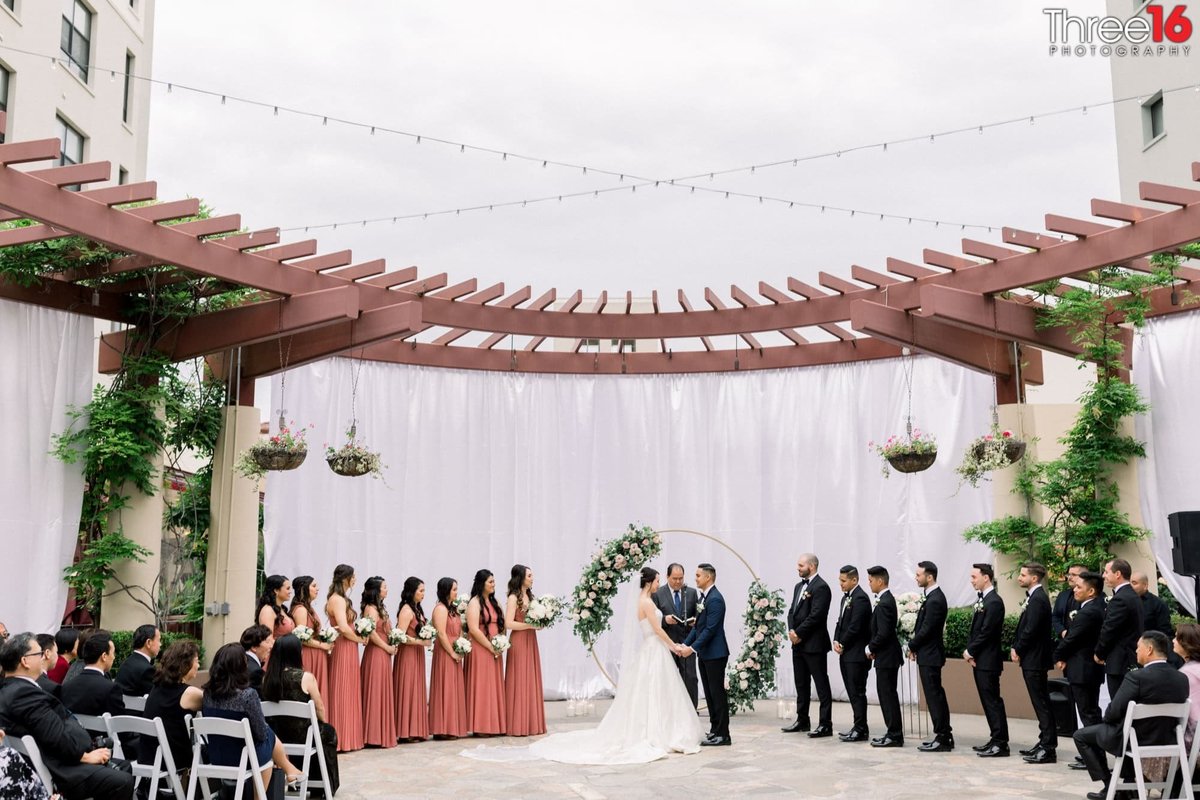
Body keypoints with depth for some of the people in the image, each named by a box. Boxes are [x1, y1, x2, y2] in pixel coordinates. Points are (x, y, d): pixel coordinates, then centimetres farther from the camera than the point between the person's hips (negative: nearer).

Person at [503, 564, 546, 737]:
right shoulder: (513, 598, -8)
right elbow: (509, 623, -15)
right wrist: (530, 625, -15)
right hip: (519, 643, -8)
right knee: (519, 683, -5)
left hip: (530, 642, 8)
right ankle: (518, 725, 0)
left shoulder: (529, 596, 14)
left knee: (531, 682, 8)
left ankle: (531, 723, 13)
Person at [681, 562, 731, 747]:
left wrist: (693, 648, -22)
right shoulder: (703, 597, 12)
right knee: (710, 694, 13)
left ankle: (722, 735, 2)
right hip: (705, 654, 9)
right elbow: (698, 626, 15)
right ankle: (715, 730, 20)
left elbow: (710, 629, -22)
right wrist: (685, 644, 6)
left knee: (717, 693, -3)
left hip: (715, 654, -9)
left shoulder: (715, 599, -17)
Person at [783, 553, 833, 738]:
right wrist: (791, 630, -2)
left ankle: (825, 724, -1)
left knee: (821, 684, -3)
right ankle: (802, 720, 24)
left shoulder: (821, 587, -12)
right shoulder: (799, 586, 16)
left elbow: (816, 615, -19)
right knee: (801, 684, 15)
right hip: (798, 643, 9)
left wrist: (799, 633, -14)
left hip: (814, 644, -9)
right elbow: (792, 611, 15)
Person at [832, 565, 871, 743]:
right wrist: (836, 641, 3)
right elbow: (841, 622, 18)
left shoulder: (860, 598, -15)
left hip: (856, 653, -9)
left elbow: (855, 627, -19)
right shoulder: (846, 597, 16)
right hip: (846, 653, 9)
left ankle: (861, 730, 1)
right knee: (853, 692, 11)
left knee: (857, 692, -4)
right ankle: (859, 726, 17)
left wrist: (843, 644, -9)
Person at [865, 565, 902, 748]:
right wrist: (873, 648, 8)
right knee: (886, 694, 14)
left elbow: (883, 633, -24)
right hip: (886, 656, 10)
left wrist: (871, 648, -10)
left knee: (888, 695, -4)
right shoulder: (886, 599, 12)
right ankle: (893, 732, 20)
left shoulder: (884, 603, -19)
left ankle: (895, 736, 1)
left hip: (886, 657, -10)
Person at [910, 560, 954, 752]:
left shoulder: (934, 600, -20)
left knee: (934, 696, -4)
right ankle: (944, 736, 20)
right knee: (936, 695, 14)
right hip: (929, 653, 10)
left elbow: (926, 629, -20)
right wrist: (915, 645, 6)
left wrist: (912, 646, -7)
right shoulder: (933, 596, 10)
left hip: (929, 656, -10)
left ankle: (942, 738, 1)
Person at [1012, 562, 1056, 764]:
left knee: (1042, 703, -6)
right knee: (1040, 702, 14)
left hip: (1035, 659, -10)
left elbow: (1030, 630, -22)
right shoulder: (1033, 597, 14)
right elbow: (1025, 628, 16)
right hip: (1031, 659, 10)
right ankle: (1045, 743, 22)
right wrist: (1016, 648, 5)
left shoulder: (1038, 599, -17)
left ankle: (1048, 748, -3)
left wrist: (1018, 651, -10)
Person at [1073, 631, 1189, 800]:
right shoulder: (1182, 678, -7)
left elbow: (1113, 712, -21)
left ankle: (1109, 785, 13)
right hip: (1165, 740, 6)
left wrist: (1106, 718, 2)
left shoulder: (1137, 677, -26)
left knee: (1081, 735, 15)